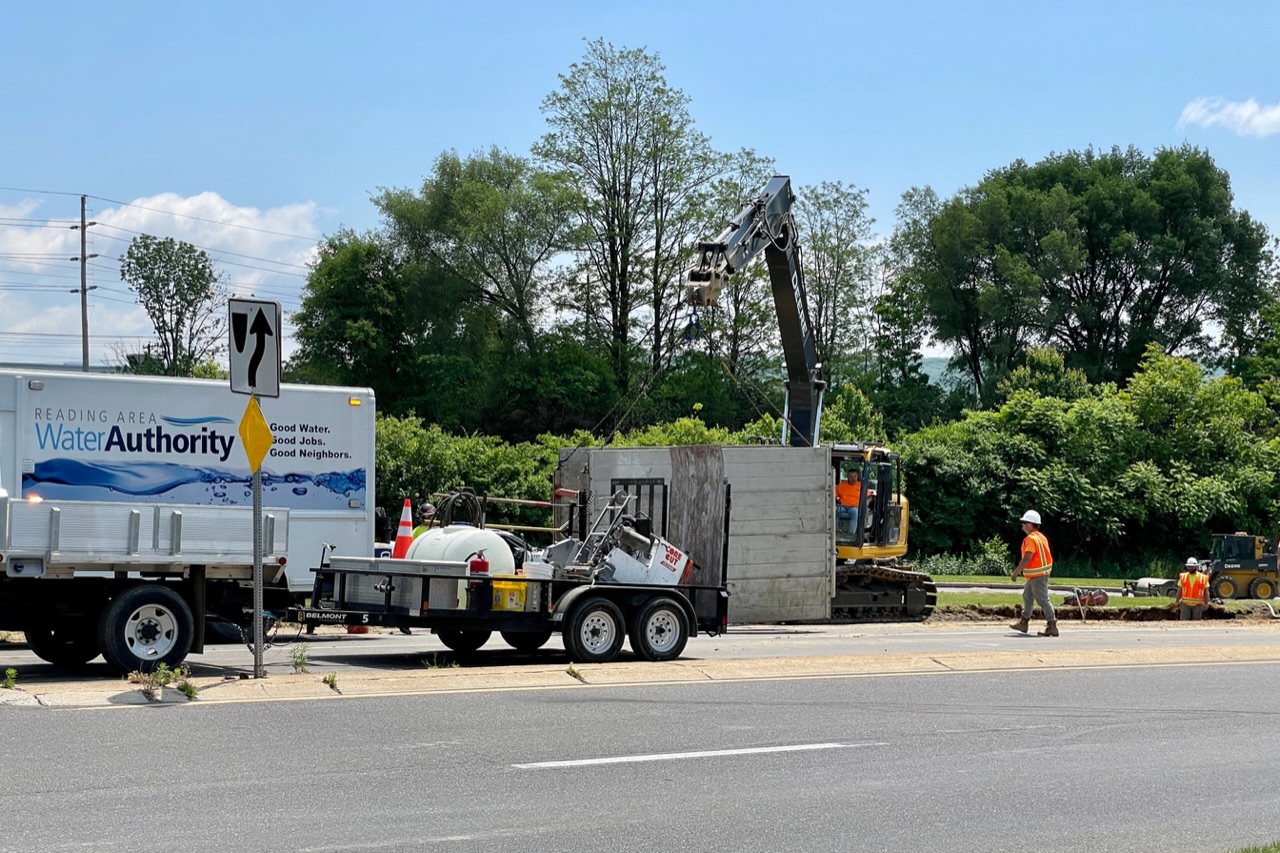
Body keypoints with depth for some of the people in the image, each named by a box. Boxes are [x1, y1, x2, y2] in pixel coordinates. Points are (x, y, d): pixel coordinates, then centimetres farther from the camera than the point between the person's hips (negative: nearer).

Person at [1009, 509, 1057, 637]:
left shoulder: (1031, 539, -18)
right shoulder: (1041, 537, 13)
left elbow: (1027, 558, -25)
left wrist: (1016, 571, -17)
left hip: (1037, 575, -10)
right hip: (1041, 573, 10)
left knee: (1043, 600, -8)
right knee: (1027, 596, 18)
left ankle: (1052, 626, -8)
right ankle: (1024, 623, 26)